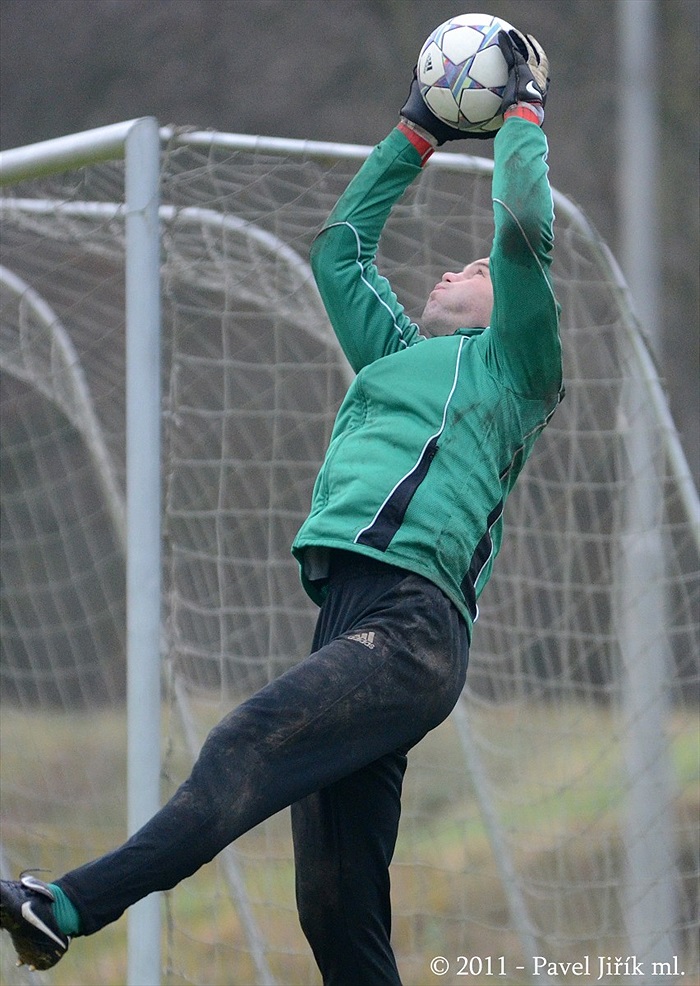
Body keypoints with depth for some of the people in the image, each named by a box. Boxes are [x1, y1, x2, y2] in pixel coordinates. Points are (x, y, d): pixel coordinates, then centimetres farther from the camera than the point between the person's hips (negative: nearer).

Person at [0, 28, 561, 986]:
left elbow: (525, 224, 3)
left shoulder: (509, 360, 14)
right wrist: (418, 132, 46)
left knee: (251, 743, -29)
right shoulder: (398, 355, 34)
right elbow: (339, 244, 44)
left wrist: (526, 109, 17)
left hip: (412, 625, -7)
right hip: (352, 617, 7)